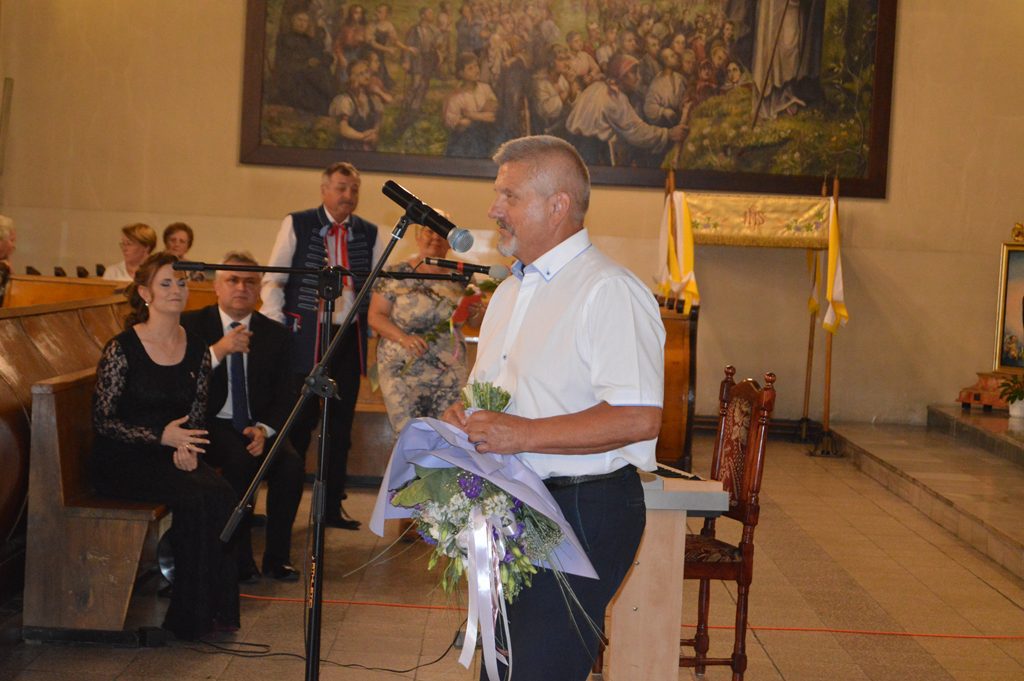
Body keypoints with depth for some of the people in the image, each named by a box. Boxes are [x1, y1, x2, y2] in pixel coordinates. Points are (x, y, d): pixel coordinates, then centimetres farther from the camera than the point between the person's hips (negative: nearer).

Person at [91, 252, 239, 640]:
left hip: (176, 457, 5)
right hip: (123, 460, -5)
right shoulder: (122, 349, -9)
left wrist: (186, 448, -11)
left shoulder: (197, 351, 6)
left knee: (221, 494, -25)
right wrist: (161, 437, -21)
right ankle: (191, 617, -17)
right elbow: (102, 420, -10)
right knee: (194, 497, -29)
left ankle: (218, 607, -16)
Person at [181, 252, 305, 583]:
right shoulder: (192, 325, 0)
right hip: (213, 425, -3)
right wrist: (219, 350, -24)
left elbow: (284, 397, 4)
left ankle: (277, 556, -8)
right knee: (240, 458, -33)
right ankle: (238, 557, -17)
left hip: (257, 427, 3)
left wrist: (264, 429, -15)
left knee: (292, 463, -25)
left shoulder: (275, 334, 8)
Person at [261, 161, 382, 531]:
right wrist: (276, 328, -6)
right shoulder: (297, 224, 0)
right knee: (299, 423, -1)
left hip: (350, 338, 4)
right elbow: (273, 280, 1)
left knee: (341, 425, 8)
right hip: (306, 337, -4)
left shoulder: (369, 233, 9)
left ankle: (332, 507, 18)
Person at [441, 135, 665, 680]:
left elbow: (639, 417, -25)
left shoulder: (608, 292, -15)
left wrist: (523, 435, -23)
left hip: (582, 512, -9)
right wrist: (462, 421, 3)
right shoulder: (510, 291, 17)